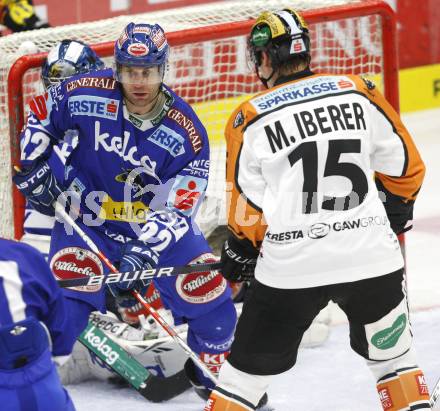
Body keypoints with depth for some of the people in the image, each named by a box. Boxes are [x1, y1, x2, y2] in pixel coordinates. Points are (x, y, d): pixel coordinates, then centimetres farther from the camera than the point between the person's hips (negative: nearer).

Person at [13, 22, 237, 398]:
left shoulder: (187, 132, -19)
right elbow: (40, 116, 2)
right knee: (64, 300, -19)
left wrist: (143, 253, -34)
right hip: (88, 218, -1)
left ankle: (216, 373, 27)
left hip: (157, 222, 1)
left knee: (209, 293, 0)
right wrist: (32, 168, -4)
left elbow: (174, 209, -22)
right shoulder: (85, 95, -19)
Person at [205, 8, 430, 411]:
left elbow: (248, 208, 0)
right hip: (372, 257, 1)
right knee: (394, 358, 19)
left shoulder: (251, 118, -2)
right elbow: (405, 167, 8)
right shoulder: (358, 92, 2)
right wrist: (396, 218, 25)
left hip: (291, 267, -1)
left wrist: (238, 253, 18)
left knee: (248, 365, 13)